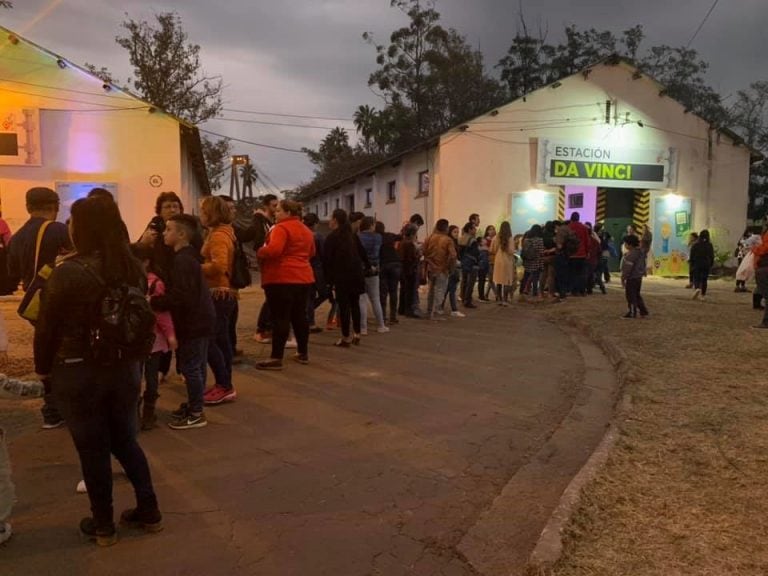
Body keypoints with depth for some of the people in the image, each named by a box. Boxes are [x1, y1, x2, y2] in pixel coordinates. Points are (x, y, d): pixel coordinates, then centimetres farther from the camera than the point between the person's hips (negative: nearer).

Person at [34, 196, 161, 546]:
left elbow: (47, 327, -11)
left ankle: (103, 526, 26)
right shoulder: (133, 268, -4)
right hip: (125, 369, 5)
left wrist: (43, 367, 6)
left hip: (78, 373, -5)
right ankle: (149, 511, 27)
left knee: (93, 449, 11)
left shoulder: (68, 272, -19)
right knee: (125, 440, 21)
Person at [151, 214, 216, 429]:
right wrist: (158, 298, 11)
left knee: (189, 367, -2)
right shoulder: (187, 257, 13)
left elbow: (180, 297, -27)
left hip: (193, 321, -10)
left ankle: (196, 414, 7)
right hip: (199, 318, 10)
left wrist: (153, 302, -20)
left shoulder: (182, 261, -20)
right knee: (196, 366, 18)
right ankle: (193, 405, 30)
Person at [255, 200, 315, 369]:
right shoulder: (306, 230, 15)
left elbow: (273, 250, -25)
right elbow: (311, 252, 27)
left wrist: (259, 252, -7)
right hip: (303, 277, 8)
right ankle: (303, 353, 20)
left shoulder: (281, 228, -12)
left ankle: (276, 358, -6)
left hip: (282, 278, -8)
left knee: (280, 318, -7)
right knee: (299, 315, 14)